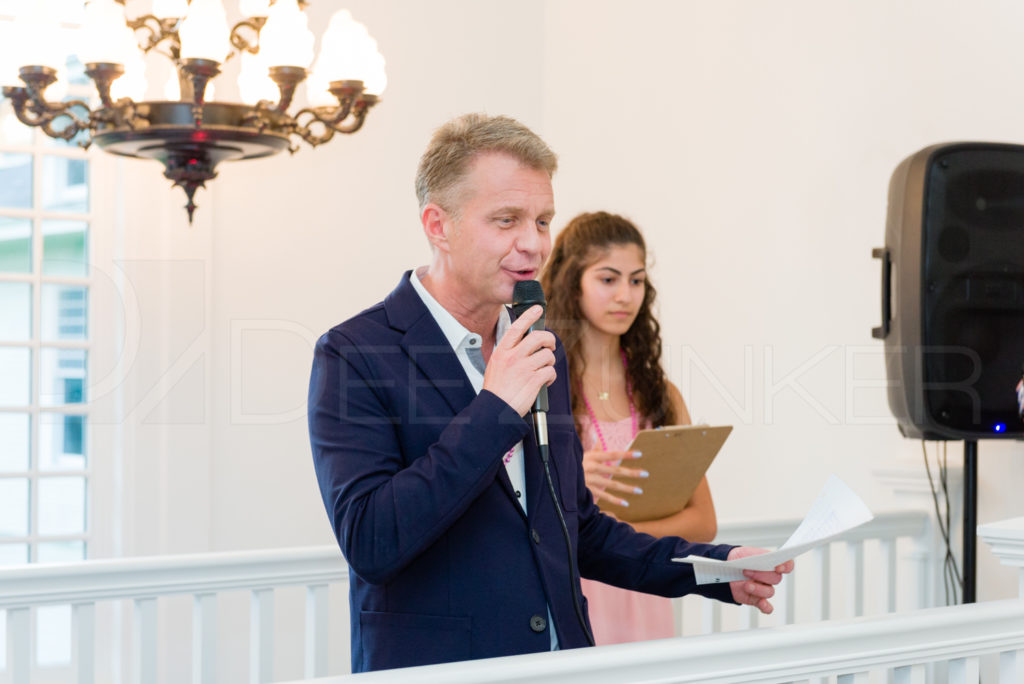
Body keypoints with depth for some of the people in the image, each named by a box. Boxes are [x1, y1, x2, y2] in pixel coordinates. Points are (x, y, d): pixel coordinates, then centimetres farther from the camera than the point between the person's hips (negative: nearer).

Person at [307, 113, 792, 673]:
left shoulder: (540, 352, 11)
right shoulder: (353, 355, -8)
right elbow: (367, 543, -19)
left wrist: (713, 569, 7)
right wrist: (494, 410, -19)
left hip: (563, 666, 5)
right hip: (436, 669, -5)